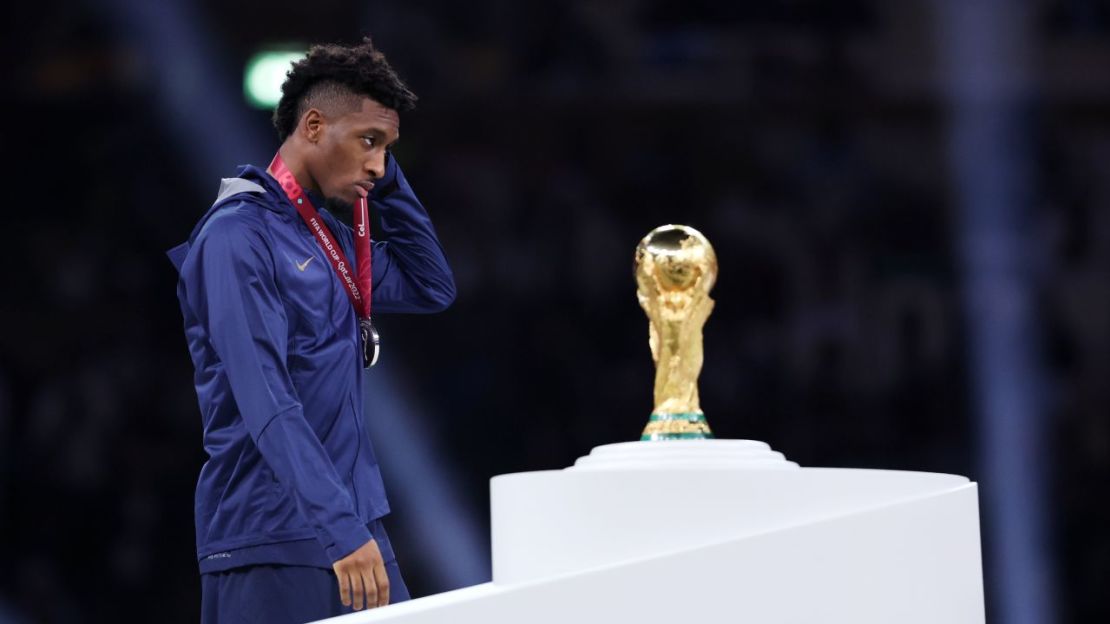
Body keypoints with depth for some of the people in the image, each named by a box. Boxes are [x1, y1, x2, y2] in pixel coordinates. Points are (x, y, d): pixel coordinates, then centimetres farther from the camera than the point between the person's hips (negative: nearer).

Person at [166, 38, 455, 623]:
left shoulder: (332, 235, 13)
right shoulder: (239, 236, -13)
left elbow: (431, 288, 23)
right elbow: (266, 403, -22)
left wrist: (389, 182, 11)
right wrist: (340, 526, -28)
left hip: (352, 524, 8)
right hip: (272, 540, -8)